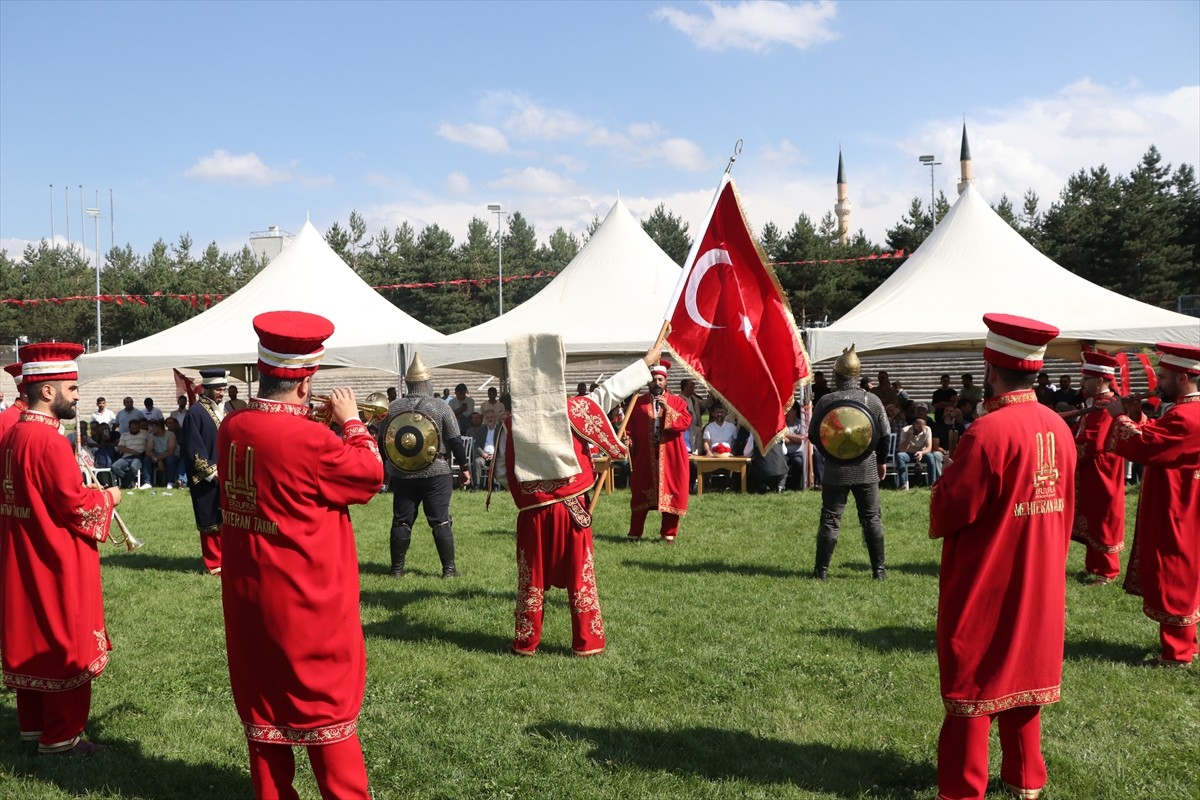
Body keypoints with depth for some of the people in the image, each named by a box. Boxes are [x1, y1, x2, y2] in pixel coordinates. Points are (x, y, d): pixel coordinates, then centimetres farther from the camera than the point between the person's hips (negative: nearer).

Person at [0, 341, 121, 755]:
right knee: (66, 645, 2)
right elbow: (76, 507, -22)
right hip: (57, 565, -9)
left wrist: (71, 472, 11)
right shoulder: (49, 440, -22)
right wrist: (107, 498, -5)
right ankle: (60, 737, 10)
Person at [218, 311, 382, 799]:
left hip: (246, 596, 7)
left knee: (261, 702, 16)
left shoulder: (231, 428, -2)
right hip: (307, 599, -6)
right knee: (325, 704, 6)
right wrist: (352, 423, 0)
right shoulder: (308, 438, -23)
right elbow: (370, 476, -11)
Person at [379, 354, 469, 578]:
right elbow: (455, 441, -7)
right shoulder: (441, 408, -8)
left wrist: (384, 468, 21)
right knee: (441, 521, 1)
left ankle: (397, 567, 15)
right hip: (436, 474, -3)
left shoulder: (392, 409, 2)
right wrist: (464, 466, 4)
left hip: (402, 475, 3)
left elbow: (382, 442, 8)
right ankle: (449, 568, 2)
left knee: (401, 521, 10)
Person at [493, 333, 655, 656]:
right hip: (572, 508, 0)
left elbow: (501, 472, -2)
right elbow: (610, 390, -2)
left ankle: (526, 642, 20)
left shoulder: (511, 424, -6)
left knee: (531, 578, 12)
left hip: (532, 512, 1)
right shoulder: (573, 411, -8)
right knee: (581, 577, 9)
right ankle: (587, 641, 14)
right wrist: (646, 362, 7)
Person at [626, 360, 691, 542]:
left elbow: (686, 423, -11)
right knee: (640, 494, 6)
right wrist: (629, 445, -9)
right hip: (644, 457, 1)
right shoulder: (639, 402, 8)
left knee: (671, 494, 2)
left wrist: (667, 408, -19)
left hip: (670, 457, -1)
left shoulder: (677, 401, 4)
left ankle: (668, 533, 14)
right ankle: (634, 533, 14)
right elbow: (630, 428, 6)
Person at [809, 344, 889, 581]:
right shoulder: (872, 400, -2)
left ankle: (822, 569, 6)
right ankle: (879, 569, 12)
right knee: (872, 519, 10)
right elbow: (884, 435, 2)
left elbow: (813, 435, -4)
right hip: (867, 469, 2)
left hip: (835, 471, -1)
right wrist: (882, 461, 16)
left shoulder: (826, 401, -9)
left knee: (830, 520, 4)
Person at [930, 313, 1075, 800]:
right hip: (1038, 584, 7)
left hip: (985, 587, -7)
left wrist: (941, 492, 1)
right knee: (1023, 673, 19)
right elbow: (1067, 509, 9)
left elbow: (949, 510, -19)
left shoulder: (988, 431, -24)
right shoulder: (1059, 428, -1)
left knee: (975, 683, 4)